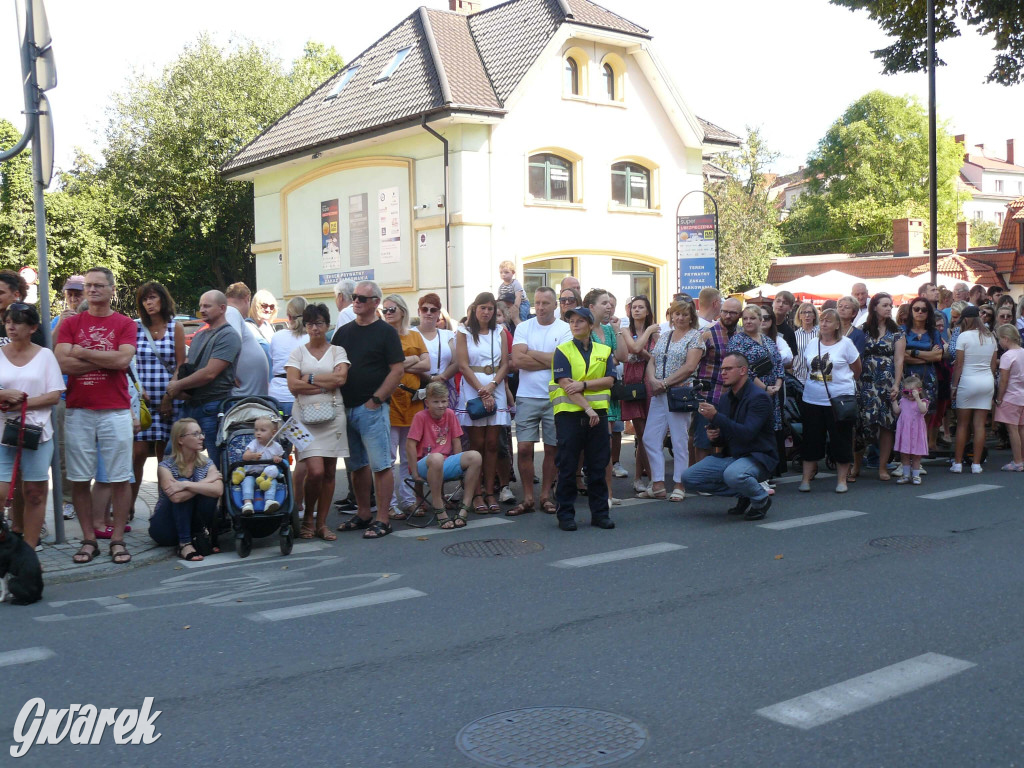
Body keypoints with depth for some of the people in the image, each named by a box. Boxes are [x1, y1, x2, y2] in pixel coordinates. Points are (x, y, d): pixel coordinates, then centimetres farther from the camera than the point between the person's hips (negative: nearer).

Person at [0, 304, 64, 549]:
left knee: (35, 492, 3)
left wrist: (23, 402, -12)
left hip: (37, 433, -1)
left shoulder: (44, 355, 3)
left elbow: (54, 395, -2)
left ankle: (28, 550, 11)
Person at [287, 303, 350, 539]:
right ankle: (307, 518, 9)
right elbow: (293, 385, -4)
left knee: (329, 472, 2)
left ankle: (322, 523, 13)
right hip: (305, 415, -1)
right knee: (315, 471, -13)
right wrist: (326, 385, -7)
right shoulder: (297, 352, 9)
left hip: (332, 415, 2)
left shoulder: (337, 351, 10)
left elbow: (341, 378, -7)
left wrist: (310, 379, -7)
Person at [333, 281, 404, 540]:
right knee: (357, 465, 13)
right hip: (346, 408, 6)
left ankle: (382, 519, -2)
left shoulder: (386, 332, -2)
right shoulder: (343, 332, 15)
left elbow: (398, 370, -8)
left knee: (380, 465, -6)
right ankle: (363, 514, 23)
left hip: (372, 409, -6)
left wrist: (376, 399, -12)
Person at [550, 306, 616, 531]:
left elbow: (609, 380, 1)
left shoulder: (604, 351, 12)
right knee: (567, 466, 1)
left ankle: (600, 512, 15)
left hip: (598, 413, 3)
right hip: (569, 413, -3)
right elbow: (565, 384, -9)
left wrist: (584, 384, -14)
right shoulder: (562, 351, 1)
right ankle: (565, 514, 9)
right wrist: (587, 408, -16)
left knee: (597, 465, 7)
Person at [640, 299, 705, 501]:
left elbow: (690, 366, -12)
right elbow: (652, 361, 12)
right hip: (658, 394, 6)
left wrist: (666, 382, -13)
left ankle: (679, 486, 7)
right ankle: (658, 485, 10)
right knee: (650, 438, 3)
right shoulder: (664, 336, 17)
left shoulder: (695, 337, -1)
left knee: (679, 440, -2)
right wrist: (653, 380, -8)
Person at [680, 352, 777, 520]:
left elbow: (747, 434, -28)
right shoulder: (726, 398, 10)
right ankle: (744, 494, 6)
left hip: (757, 457, -8)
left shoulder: (759, 397, -14)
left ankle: (761, 499, -6)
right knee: (688, 477, -6)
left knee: (733, 474, -40)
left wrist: (715, 416, -31)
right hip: (730, 455, 8)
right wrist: (713, 436, -6)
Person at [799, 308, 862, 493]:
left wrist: (844, 385, 11)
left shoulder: (845, 344, -4)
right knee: (811, 439, 7)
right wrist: (815, 384, 13)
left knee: (841, 440, 4)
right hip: (812, 400, 4)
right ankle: (806, 479, 14)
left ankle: (841, 480, 14)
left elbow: (857, 370, 4)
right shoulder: (812, 344, 8)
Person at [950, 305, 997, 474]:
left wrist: (954, 386, 0)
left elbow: (959, 364, -7)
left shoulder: (964, 336, -7)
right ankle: (976, 464, 5)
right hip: (987, 381, 4)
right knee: (980, 424, 4)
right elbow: (993, 365, 12)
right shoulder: (991, 337, 9)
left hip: (968, 380, -4)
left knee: (962, 424, 3)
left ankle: (958, 463, 5)